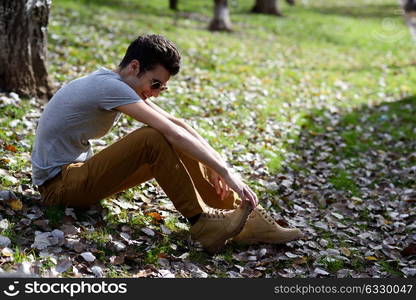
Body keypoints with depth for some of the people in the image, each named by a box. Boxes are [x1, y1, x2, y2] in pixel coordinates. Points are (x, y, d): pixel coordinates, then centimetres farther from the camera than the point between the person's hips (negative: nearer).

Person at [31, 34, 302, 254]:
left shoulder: (122, 85, 7)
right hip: (57, 184, -9)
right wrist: (225, 171, -28)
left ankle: (247, 220, -9)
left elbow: (176, 123, 3)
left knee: (176, 150, -5)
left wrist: (216, 164, -6)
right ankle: (202, 223, -19)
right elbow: (172, 130, -29)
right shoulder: (110, 86, -24)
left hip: (78, 172, 9)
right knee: (154, 139, -28)